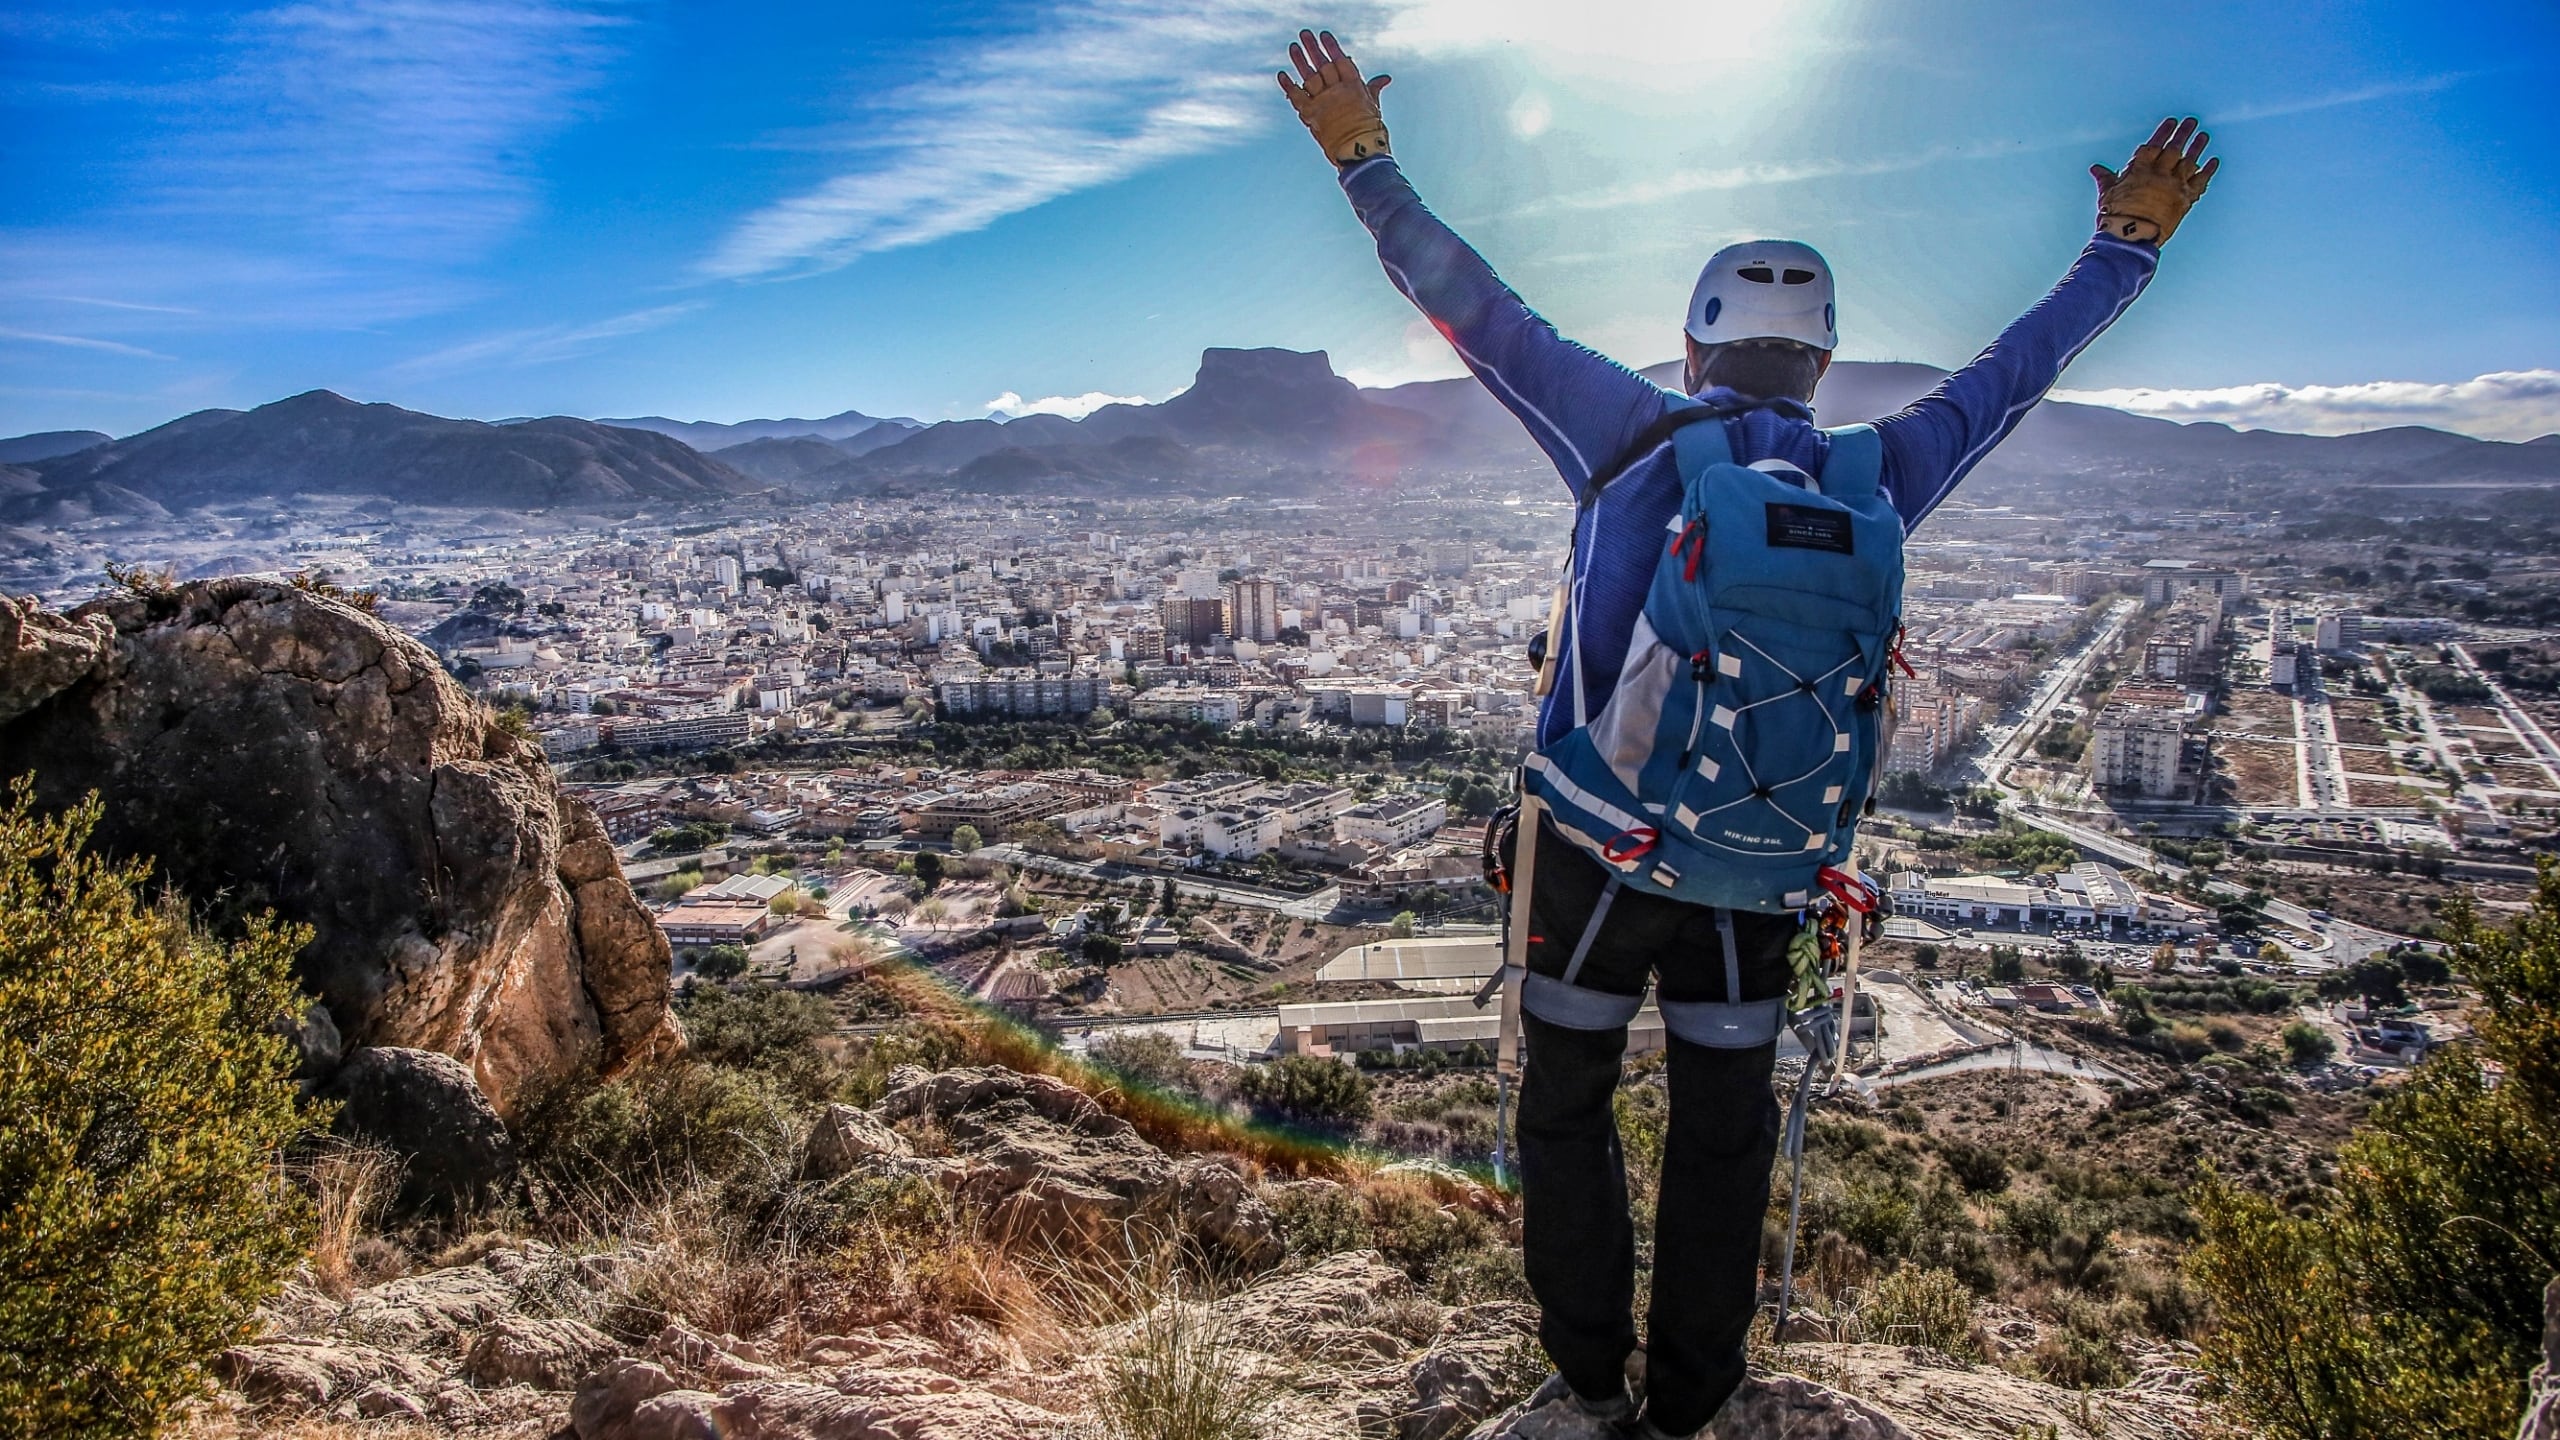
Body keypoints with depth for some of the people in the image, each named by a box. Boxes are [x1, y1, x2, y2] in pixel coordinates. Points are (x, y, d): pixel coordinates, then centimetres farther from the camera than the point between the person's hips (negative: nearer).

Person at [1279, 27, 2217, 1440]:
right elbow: (2013, 368, 15)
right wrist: (2125, 245, 32)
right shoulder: (1878, 477, -1)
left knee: (1567, 1106, 18)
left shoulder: (1632, 433, -9)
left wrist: (1365, 161, 5)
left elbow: (1479, 311, -5)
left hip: (1594, 854, -2)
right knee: (1723, 1130, 19)